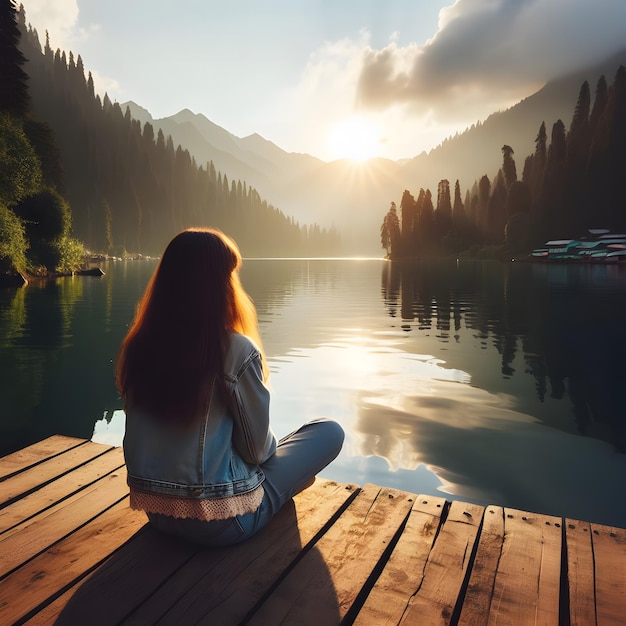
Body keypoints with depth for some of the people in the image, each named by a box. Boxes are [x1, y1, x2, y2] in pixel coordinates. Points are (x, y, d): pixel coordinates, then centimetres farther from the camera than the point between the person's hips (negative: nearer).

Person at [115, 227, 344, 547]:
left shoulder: (135, 348, -6)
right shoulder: (237, 351, -22)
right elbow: (257, 448, -13)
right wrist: (266, 447, 12)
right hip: (220, 522, -6)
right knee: (330, 431, 8)